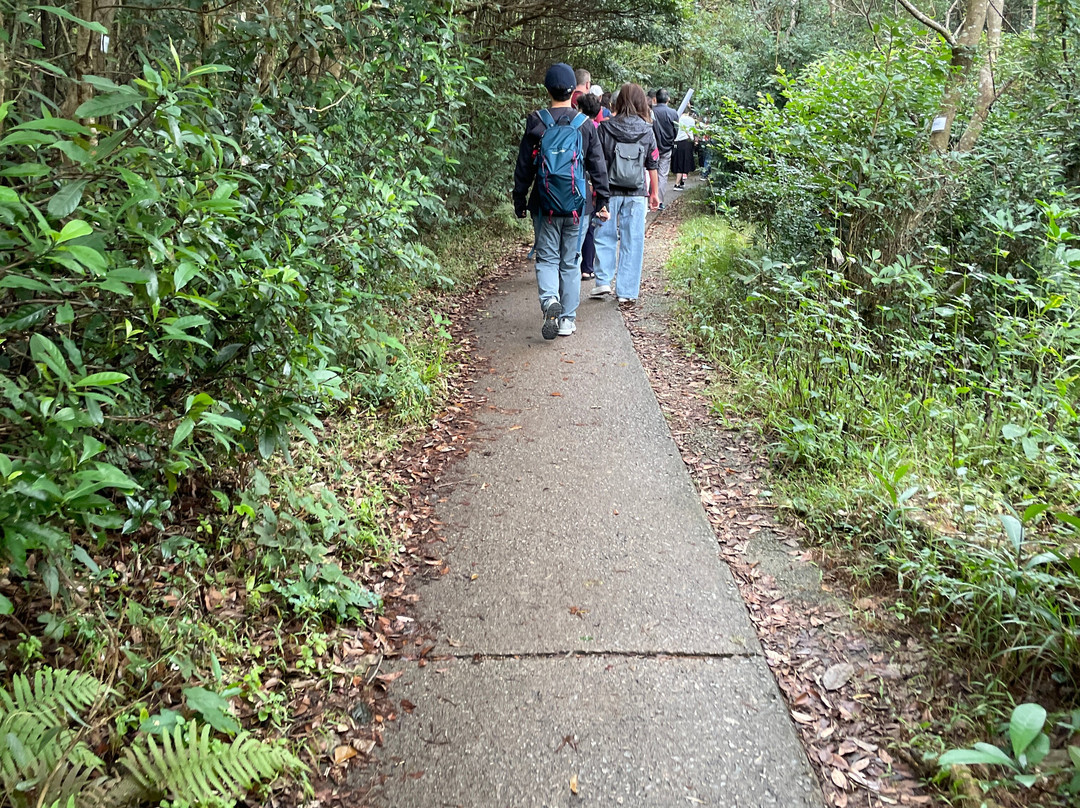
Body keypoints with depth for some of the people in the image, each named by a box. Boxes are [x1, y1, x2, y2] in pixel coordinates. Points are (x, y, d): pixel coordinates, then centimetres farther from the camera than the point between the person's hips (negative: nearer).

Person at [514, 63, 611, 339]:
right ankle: (567, 319, 13)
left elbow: (524, 167, 2)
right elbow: (598, 167, 1)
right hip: (575, 205, 1)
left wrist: (519, 200, 10)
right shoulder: (585, 125, -1)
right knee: (571, 262, 9)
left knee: (547, 258, 9)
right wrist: (602, 201, 9)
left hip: (546, 205, -1)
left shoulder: (536, 123, -3)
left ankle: (549, 299, -19)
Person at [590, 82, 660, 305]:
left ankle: (603, 282, 3)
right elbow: (652, 165, 5)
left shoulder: (605, 128, -3)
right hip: (636, 194, 1)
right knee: (632, 242, 5)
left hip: (609, 192, -1)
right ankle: (627, 291, 7)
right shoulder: (647, 131, 0)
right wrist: (654, 192, 14)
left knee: (605, 237, 12)